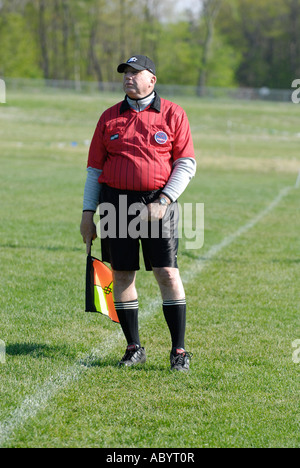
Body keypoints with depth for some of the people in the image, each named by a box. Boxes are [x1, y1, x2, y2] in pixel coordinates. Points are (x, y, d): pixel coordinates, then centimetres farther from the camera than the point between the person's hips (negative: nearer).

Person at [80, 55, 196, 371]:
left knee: (167, 273, -8)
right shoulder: (110, 118, 10)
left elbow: (187, 164, -1)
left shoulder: (173, 115, 2)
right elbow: (95, 168, 12)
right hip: (116, 202, 3)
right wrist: (88, 212, 6)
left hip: (157, 202, -3)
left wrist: (163, 202, -12)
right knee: (122, 274, 3)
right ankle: (133, 348, 14)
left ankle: (179, 350, -1)